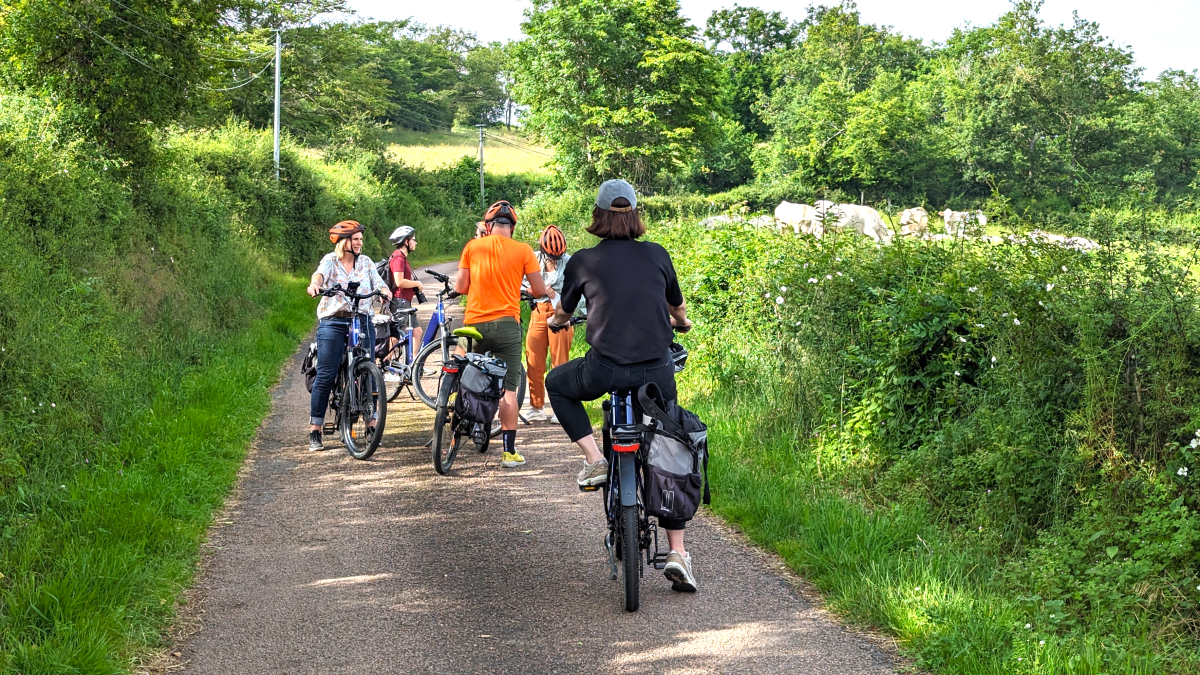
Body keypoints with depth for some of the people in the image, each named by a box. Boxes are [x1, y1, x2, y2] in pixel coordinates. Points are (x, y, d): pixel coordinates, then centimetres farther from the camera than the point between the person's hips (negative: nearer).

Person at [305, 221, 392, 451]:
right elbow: (320, 273, -18)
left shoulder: (365, 262, 12)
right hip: (333, 322, -3)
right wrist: (314, 284, -41)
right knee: (325, 376, -5)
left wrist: (385, 291, -22)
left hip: (362, 321, 3)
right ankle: (315, 432, 1)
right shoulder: (330, 260, 3)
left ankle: (372, 424, 7)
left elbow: (378, 282, 1)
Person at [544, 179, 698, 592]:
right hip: (657, 372, 2)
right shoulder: (657, 255, 8)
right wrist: (682, 322, 49)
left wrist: (555, 321, 45)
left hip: (605, 370, -2)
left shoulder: (583, 261, 3)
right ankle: (677, 553, 11)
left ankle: (594, 460, 12)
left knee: (557, 384, 30)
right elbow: (677, 308, 25)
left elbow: (562, 313, 21)